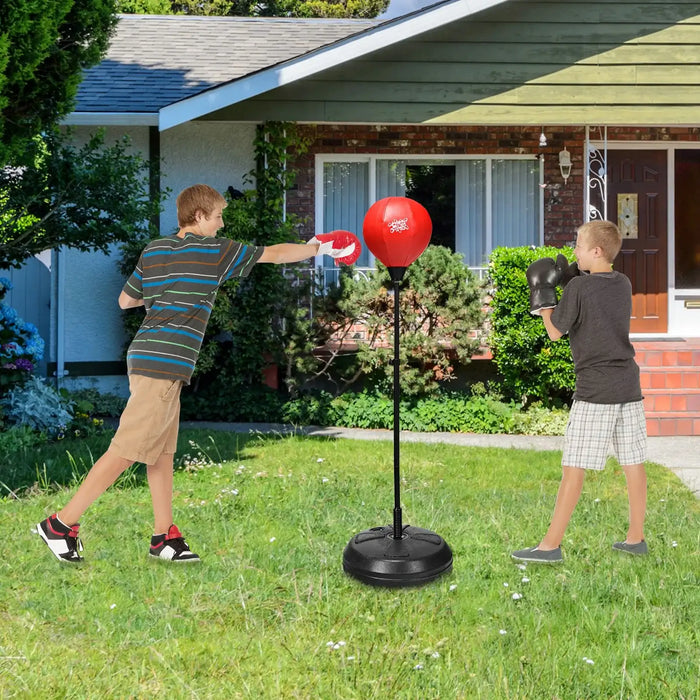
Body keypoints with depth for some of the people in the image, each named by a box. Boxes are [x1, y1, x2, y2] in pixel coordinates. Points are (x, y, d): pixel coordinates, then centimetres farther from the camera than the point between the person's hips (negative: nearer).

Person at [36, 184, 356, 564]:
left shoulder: (153, 250, 12)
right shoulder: (215, 251, -5)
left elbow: (125, 300, 17)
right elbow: (275, 254, 4)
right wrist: (318, 247, 17)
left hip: (145, 357, 8)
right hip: (165, 365, -8)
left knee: (162, 451, 12)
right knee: (125, 451, -5)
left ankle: (165, 536, 17)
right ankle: (61, 523, -2)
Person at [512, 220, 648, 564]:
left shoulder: (578, 288, -11)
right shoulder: (623, 284, 8)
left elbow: (555, 332, -3)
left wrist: (542, 294, 8)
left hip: (595, 390, -7)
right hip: (629, 386, 7)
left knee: (574, 467, -4)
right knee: (633, 464, 12)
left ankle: (551, 545, -1)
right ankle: (636, 538, 21)